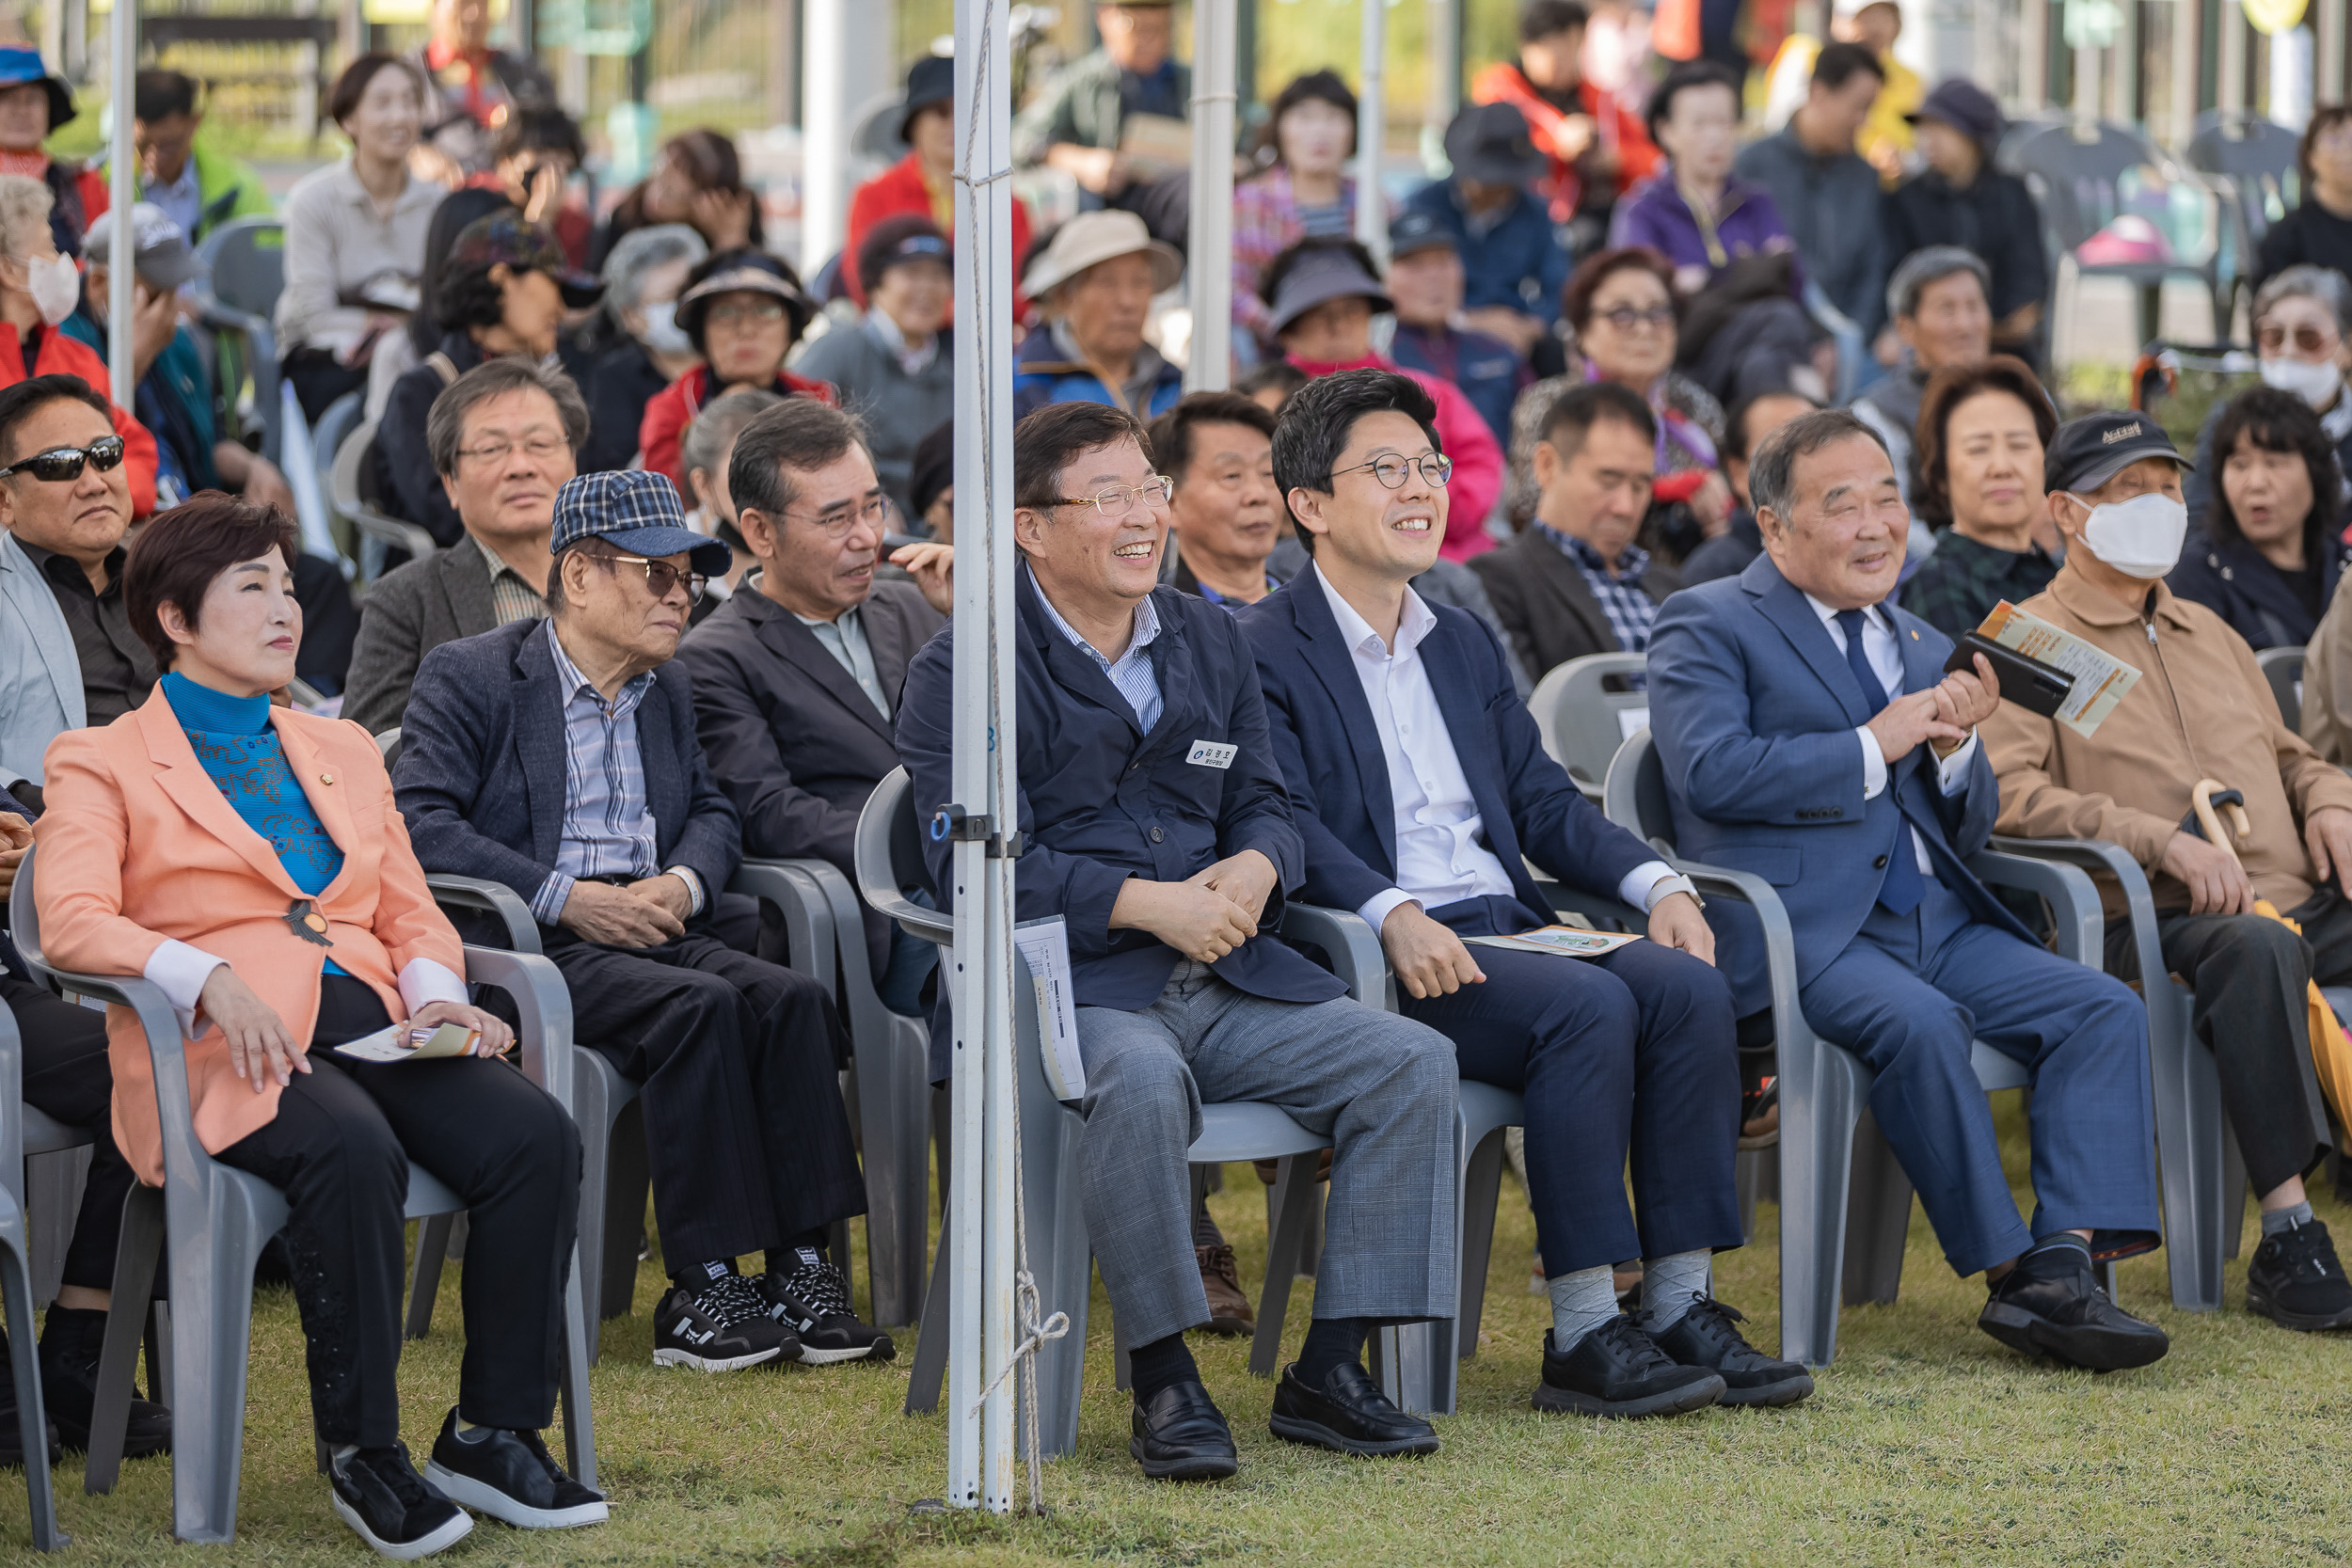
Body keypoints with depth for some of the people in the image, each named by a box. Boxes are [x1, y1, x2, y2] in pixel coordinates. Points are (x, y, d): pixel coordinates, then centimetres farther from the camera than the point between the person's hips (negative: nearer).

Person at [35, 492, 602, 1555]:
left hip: (372, 1024, 5)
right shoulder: (103, 766, 9)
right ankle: (361, 1454, -25)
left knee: (534, 1133, -24)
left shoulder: (342, 752, 28)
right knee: (353, 1150, -37)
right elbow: (70, 919, -8)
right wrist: (210, 979, -26)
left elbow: (410, 911, 24)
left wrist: (435, 993, -1)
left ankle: (494, 1434, -18)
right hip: (223, 1051, -5)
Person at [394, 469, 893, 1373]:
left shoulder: (667, 689, 21)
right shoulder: (469, 678, -1)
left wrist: (684, 883, 1)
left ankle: (800, 1270, -26)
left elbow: (712, 812, 27)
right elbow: (417, 823, -11)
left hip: (648, 931, 6)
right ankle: (700, 1291, -31)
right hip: (531, 947, -6)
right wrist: (565, 897, -19)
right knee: (700, 1006, -32)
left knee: (790, 998, -23)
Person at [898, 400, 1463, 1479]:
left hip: (1225, 981, 6)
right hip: (1066, 985, -6)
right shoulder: (964, 672, -3)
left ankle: (1328, 1372, -10)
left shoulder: (1208, 640, 18)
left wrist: (1254, 867, -7)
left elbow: (1265, 806, 18)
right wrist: (1147, 904, -20)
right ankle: (1164, 1382, -26)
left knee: (1412, 1063, -14)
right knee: (1141, 1081, -39)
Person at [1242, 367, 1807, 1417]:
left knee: (1687, 984, -21)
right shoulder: (1264, 654, 0)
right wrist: (1391, 915, -30)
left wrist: (1654, 882, 1)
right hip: (1381, 957, -7)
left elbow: (1542, 800, 20)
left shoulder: (1464, 648, 25)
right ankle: (1583, 1338, -28)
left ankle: (1682, 1309, -20)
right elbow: (1287, 827, -13)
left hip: (1509, 931, 7)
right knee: (1589, 1006, -31)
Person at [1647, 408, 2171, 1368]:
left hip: (1938, 921, 7)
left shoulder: (1922, 648, 25)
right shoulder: (1708, 627, 4)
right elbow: (1712, 770, -14)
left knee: (2104, 1011, -16)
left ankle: (2065, 1263, -26)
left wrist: (1954, 746, 1)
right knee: (1921, 1022, -34)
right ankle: (2006, 1274, -26)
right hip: (1797, 927, -7)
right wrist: (1873, 746, -9)